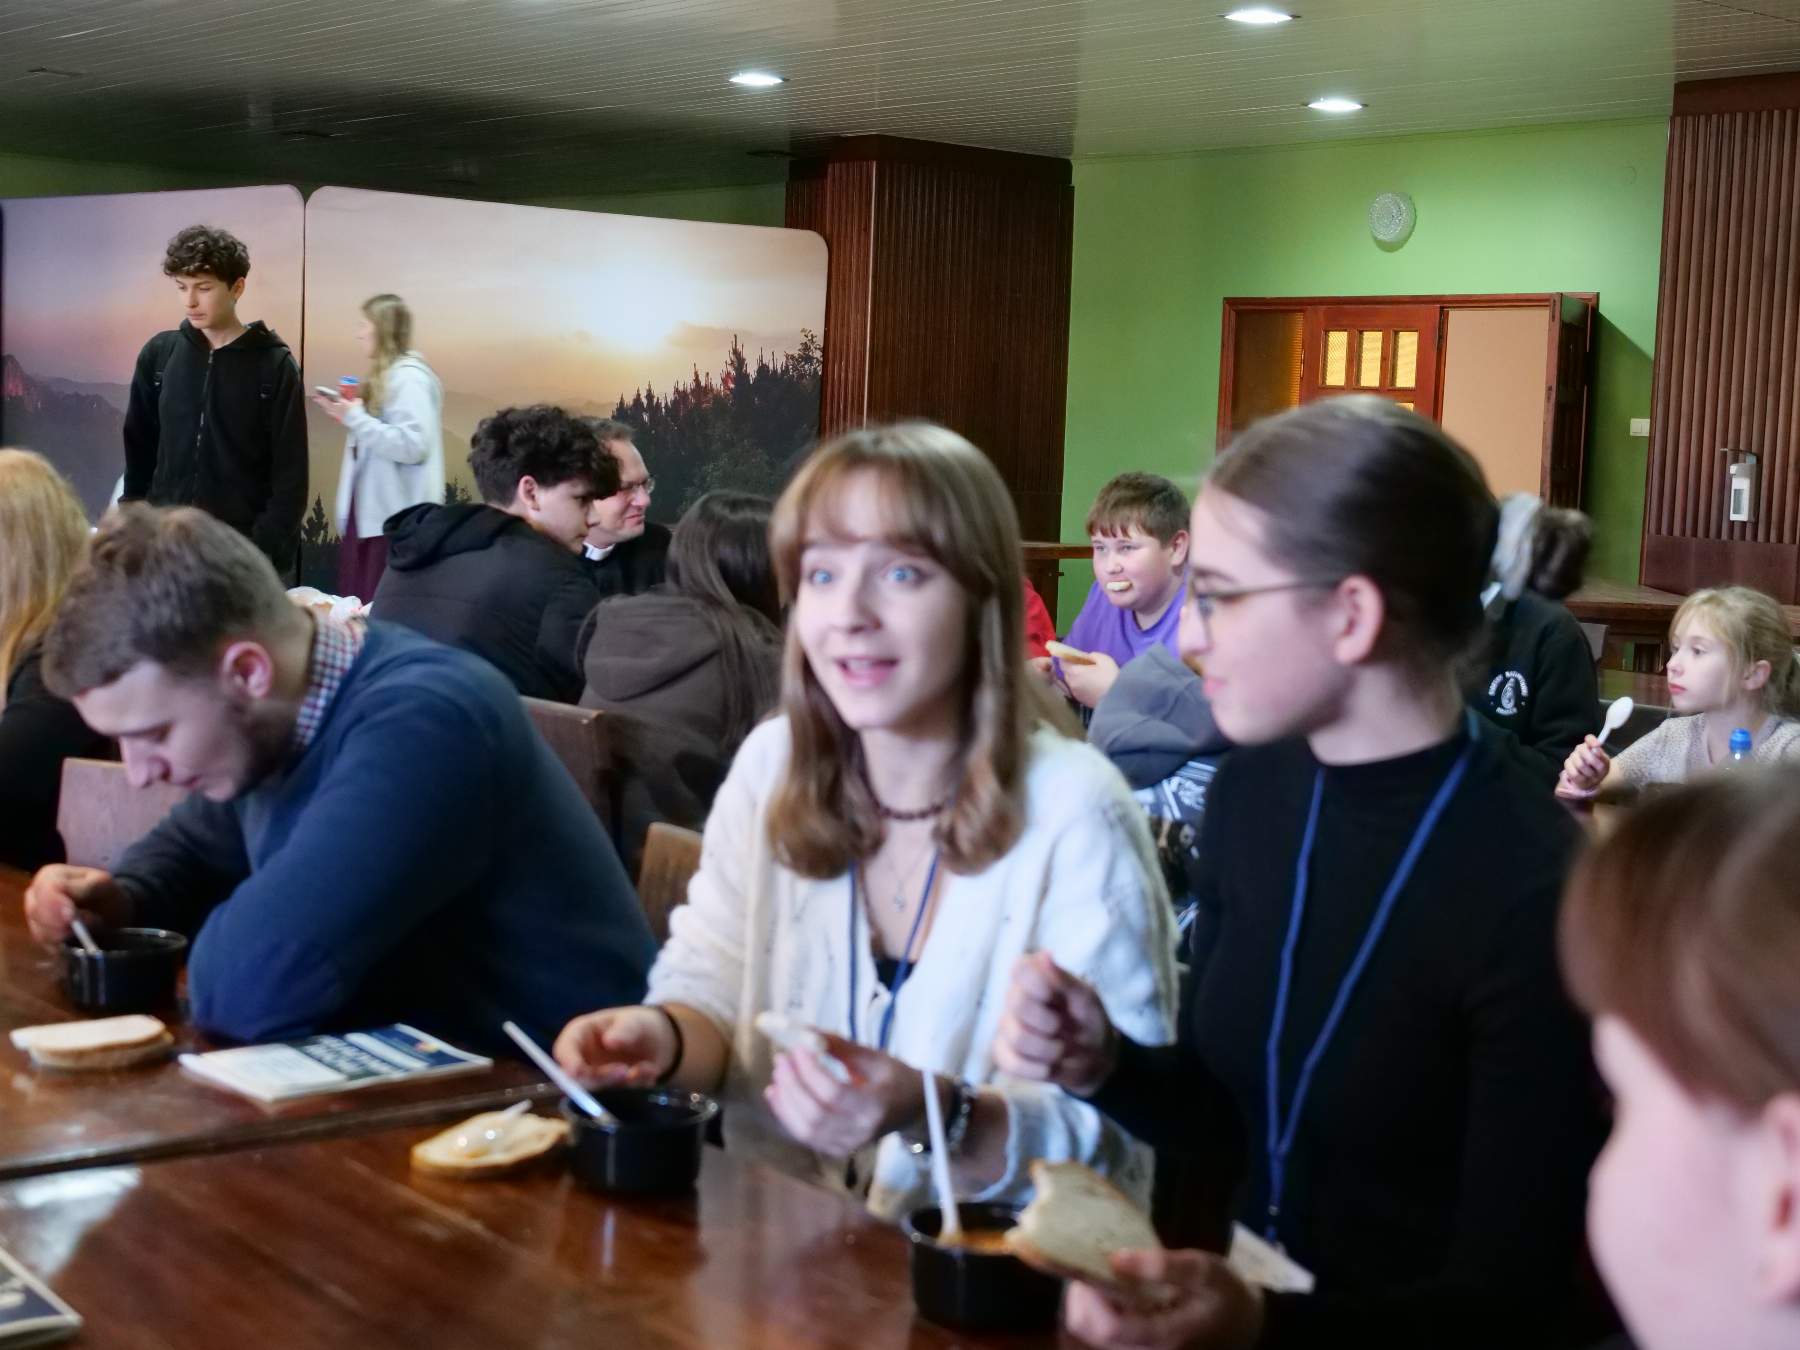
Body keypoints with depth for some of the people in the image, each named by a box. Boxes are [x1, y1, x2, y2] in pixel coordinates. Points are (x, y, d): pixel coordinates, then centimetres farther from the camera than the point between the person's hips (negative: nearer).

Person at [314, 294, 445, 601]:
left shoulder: (409, 378, -12)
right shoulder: (382, 376, 18)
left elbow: (413, 445, -24)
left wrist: (356, 418, -19)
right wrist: (348, 416, 11)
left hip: (394, 519, -10)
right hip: (368, 512, 10)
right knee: (358, 604, 9)